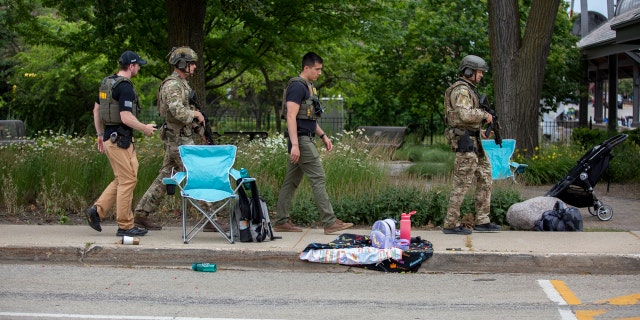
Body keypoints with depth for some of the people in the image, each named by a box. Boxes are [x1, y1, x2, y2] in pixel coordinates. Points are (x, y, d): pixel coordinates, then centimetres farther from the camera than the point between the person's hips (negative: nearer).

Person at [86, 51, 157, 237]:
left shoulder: (107, 82, 13)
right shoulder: (125, 87, -17)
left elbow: (96, 109, 19)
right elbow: (126, 118, -22)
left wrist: (100, 134, 24)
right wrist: (145, 128, -8)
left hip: (109, 137, 10)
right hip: (120, 139, -10)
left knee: (121, 179, 16)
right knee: (127, 180, -3)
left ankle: (97, 211, 11)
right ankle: (125, 226, 3)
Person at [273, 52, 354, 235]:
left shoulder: (308, 87, 19)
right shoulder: (297, 86, -13)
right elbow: (291, 116, -20)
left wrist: (323, 136, 22)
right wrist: (295, 145, -26)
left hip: (305, 139, 10)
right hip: (301, 140, -10)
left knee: (291, 182, 10)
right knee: (318, 179, -10)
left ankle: (281, 222, 14)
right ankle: (330, 223, -9)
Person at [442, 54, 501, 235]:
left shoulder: (468, 89, 20)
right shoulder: (461, 90, -14)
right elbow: (464, 115, -28)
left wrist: (480, 131, 18)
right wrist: (485, 115, -14)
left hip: (473, 142, 11)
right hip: (465, 141, -11)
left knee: (485, 179, 11)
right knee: (462, 183, -7)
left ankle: (482, 221, 14)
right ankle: (451, 225, -2)